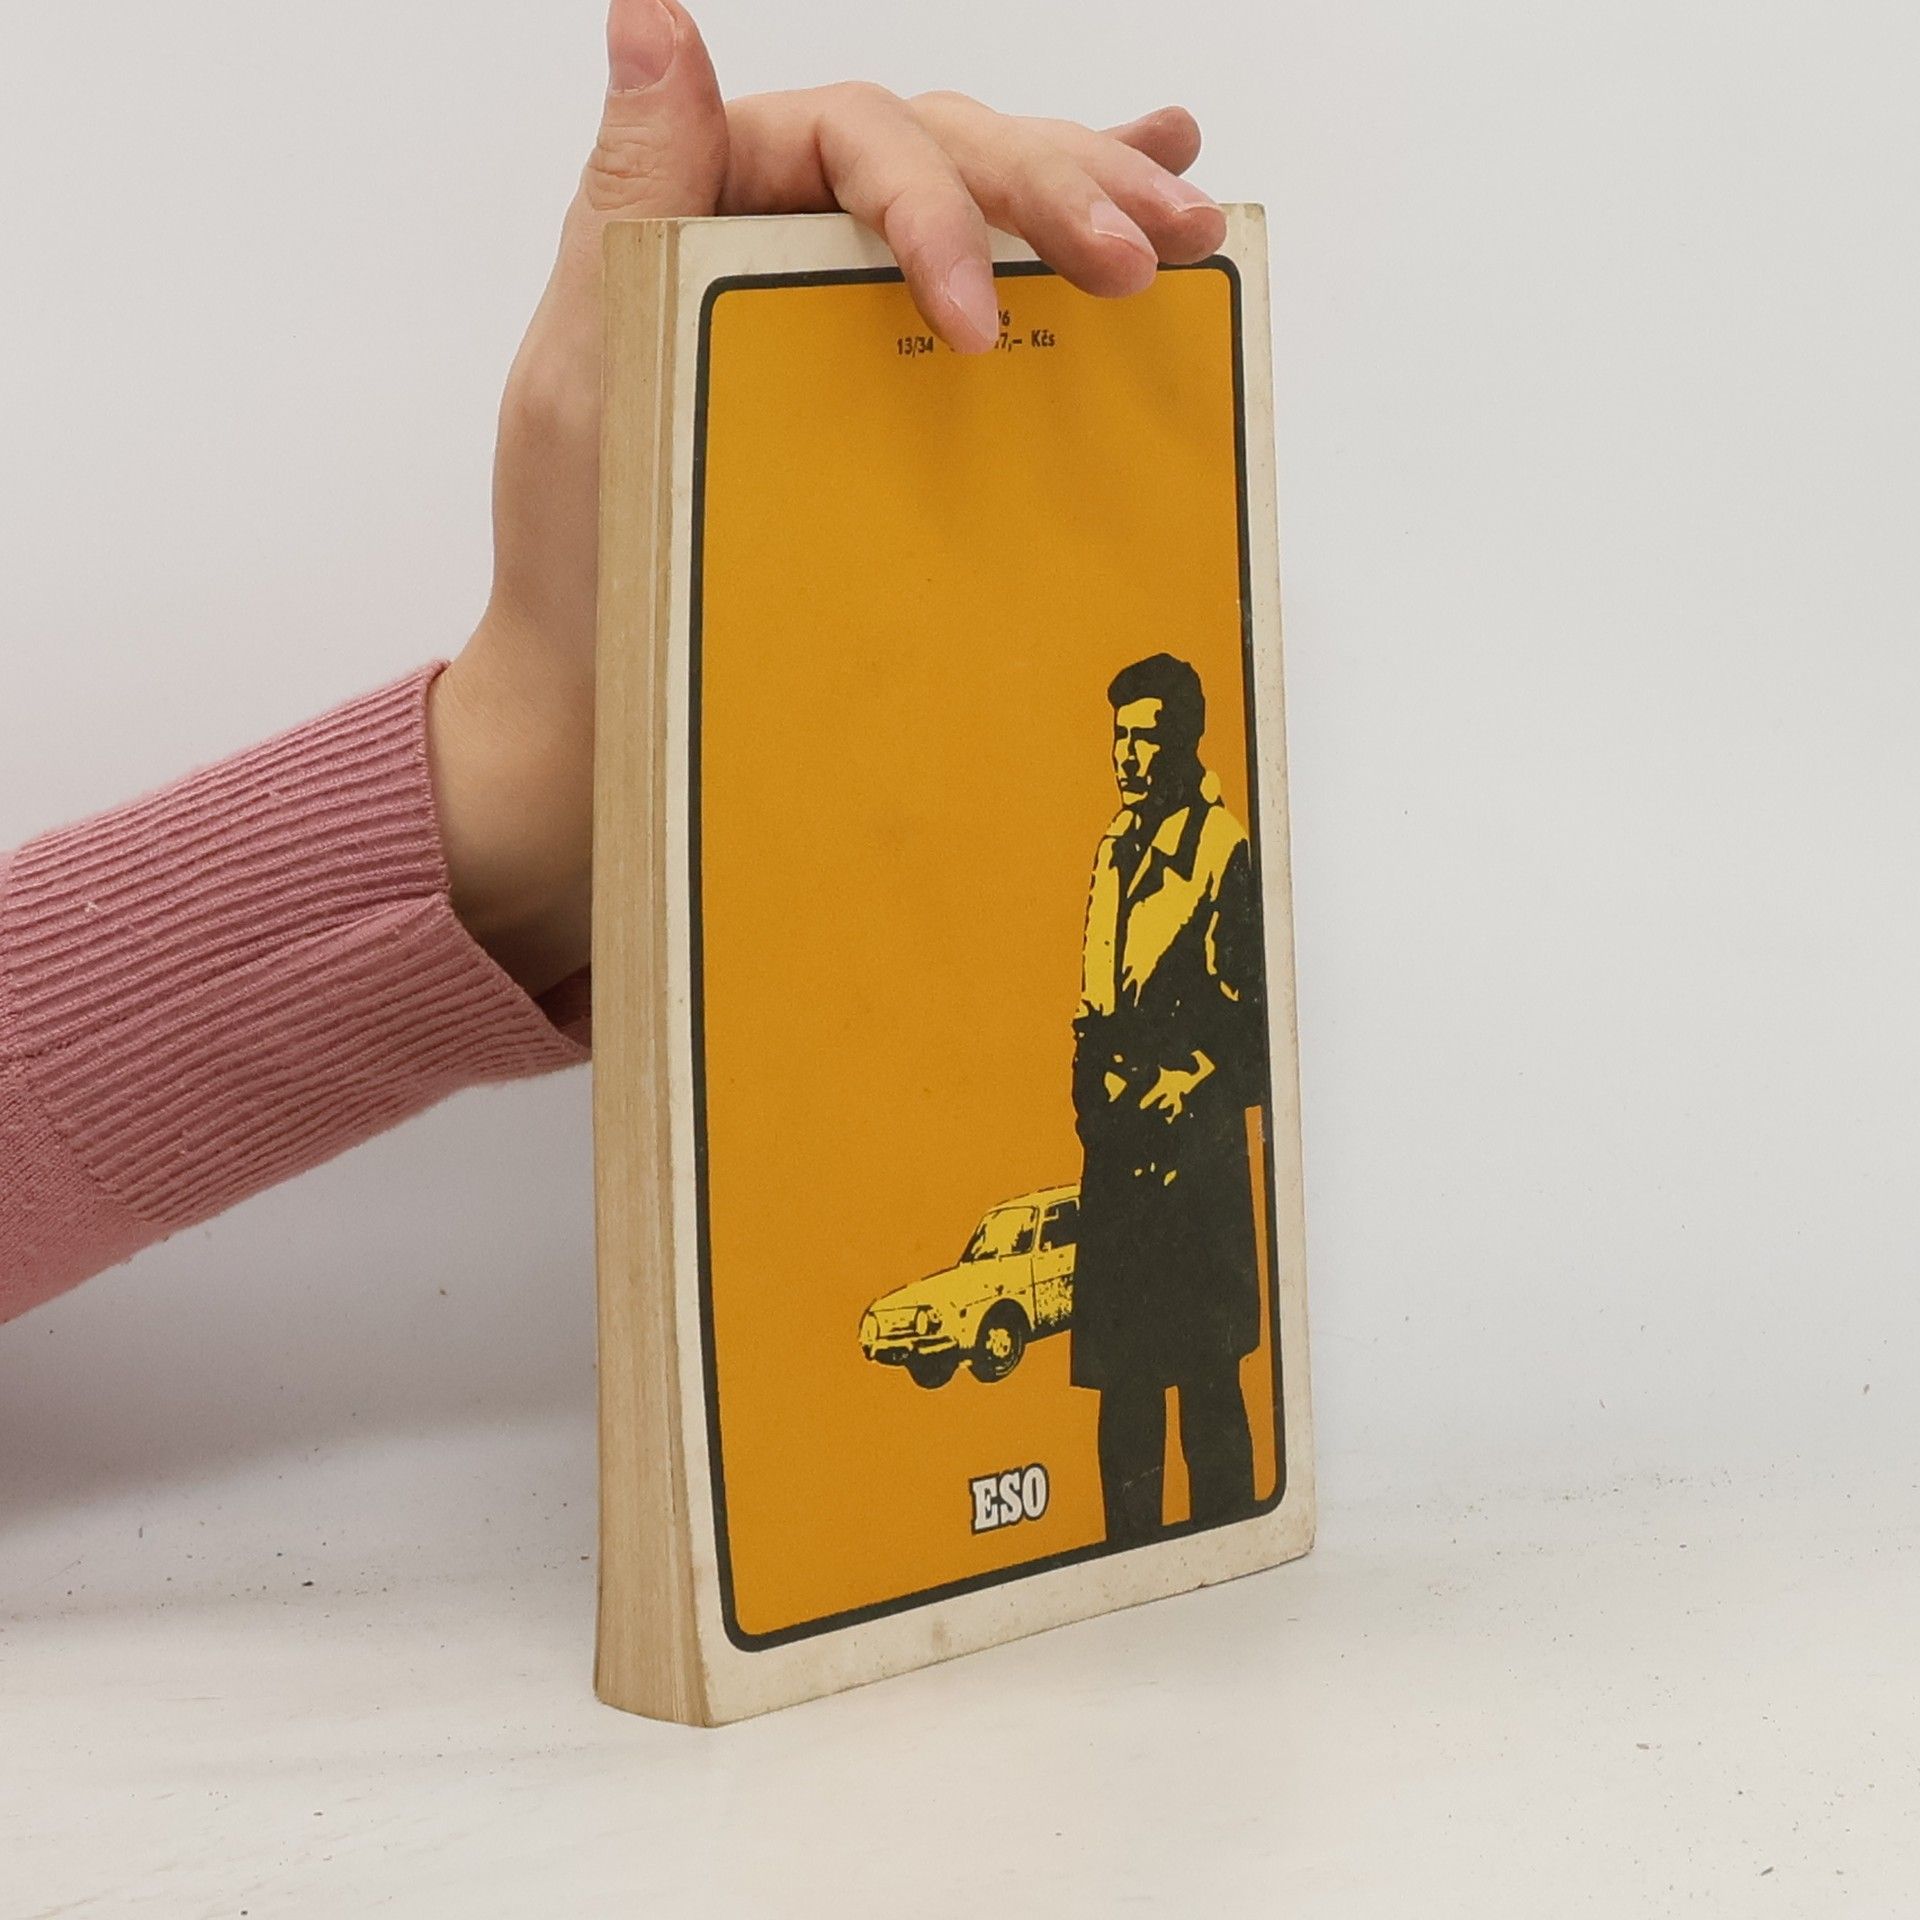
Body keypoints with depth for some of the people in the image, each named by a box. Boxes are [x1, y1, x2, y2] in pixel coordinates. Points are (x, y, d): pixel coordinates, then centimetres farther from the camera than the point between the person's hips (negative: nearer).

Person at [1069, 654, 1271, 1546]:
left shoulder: (1225, 849, -9)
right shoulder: (1117, 847, 16)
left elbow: (1243, 1005, -11)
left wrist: (1180, 1089, -14)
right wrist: (1093, 1088, 13)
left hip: (1192, 1138, -8)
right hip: (1115, 1137, 8)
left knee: (1202, 1362, -3)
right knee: (1120, 1360, 10)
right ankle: (1128, 1543, 17)